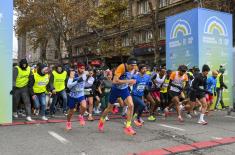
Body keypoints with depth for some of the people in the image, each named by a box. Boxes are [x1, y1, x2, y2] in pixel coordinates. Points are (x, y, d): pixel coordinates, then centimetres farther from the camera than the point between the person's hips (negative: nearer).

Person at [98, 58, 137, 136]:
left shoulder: (132, 68, -8)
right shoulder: (121, 67, -29)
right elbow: (115, 81, -35)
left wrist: (131, 82, -6)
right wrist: (128, 81, -35)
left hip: (124, 89, 4)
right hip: (115, 89, -4)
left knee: (131, 105, -18)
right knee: (109, 108, 14)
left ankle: (128, 127, -9)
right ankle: (101, 121, 43)